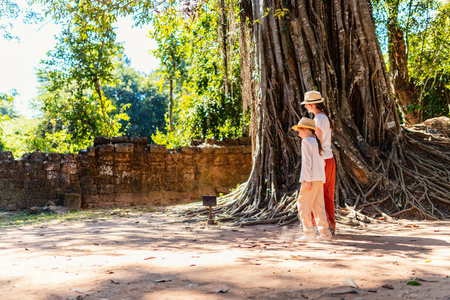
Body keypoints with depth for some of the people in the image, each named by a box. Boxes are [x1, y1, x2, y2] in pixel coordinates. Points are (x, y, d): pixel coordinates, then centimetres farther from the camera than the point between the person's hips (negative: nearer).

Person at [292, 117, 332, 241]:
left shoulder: (306, 141, -6)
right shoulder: (317, 142, 19)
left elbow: (307, 161, -14)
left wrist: (307, 179, -17)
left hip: (311, 178, -9)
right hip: (320, 178, 9)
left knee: (303, 204, -6)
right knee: (318, 206, 10)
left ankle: (309, 233, -11)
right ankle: (325, 233, 9)